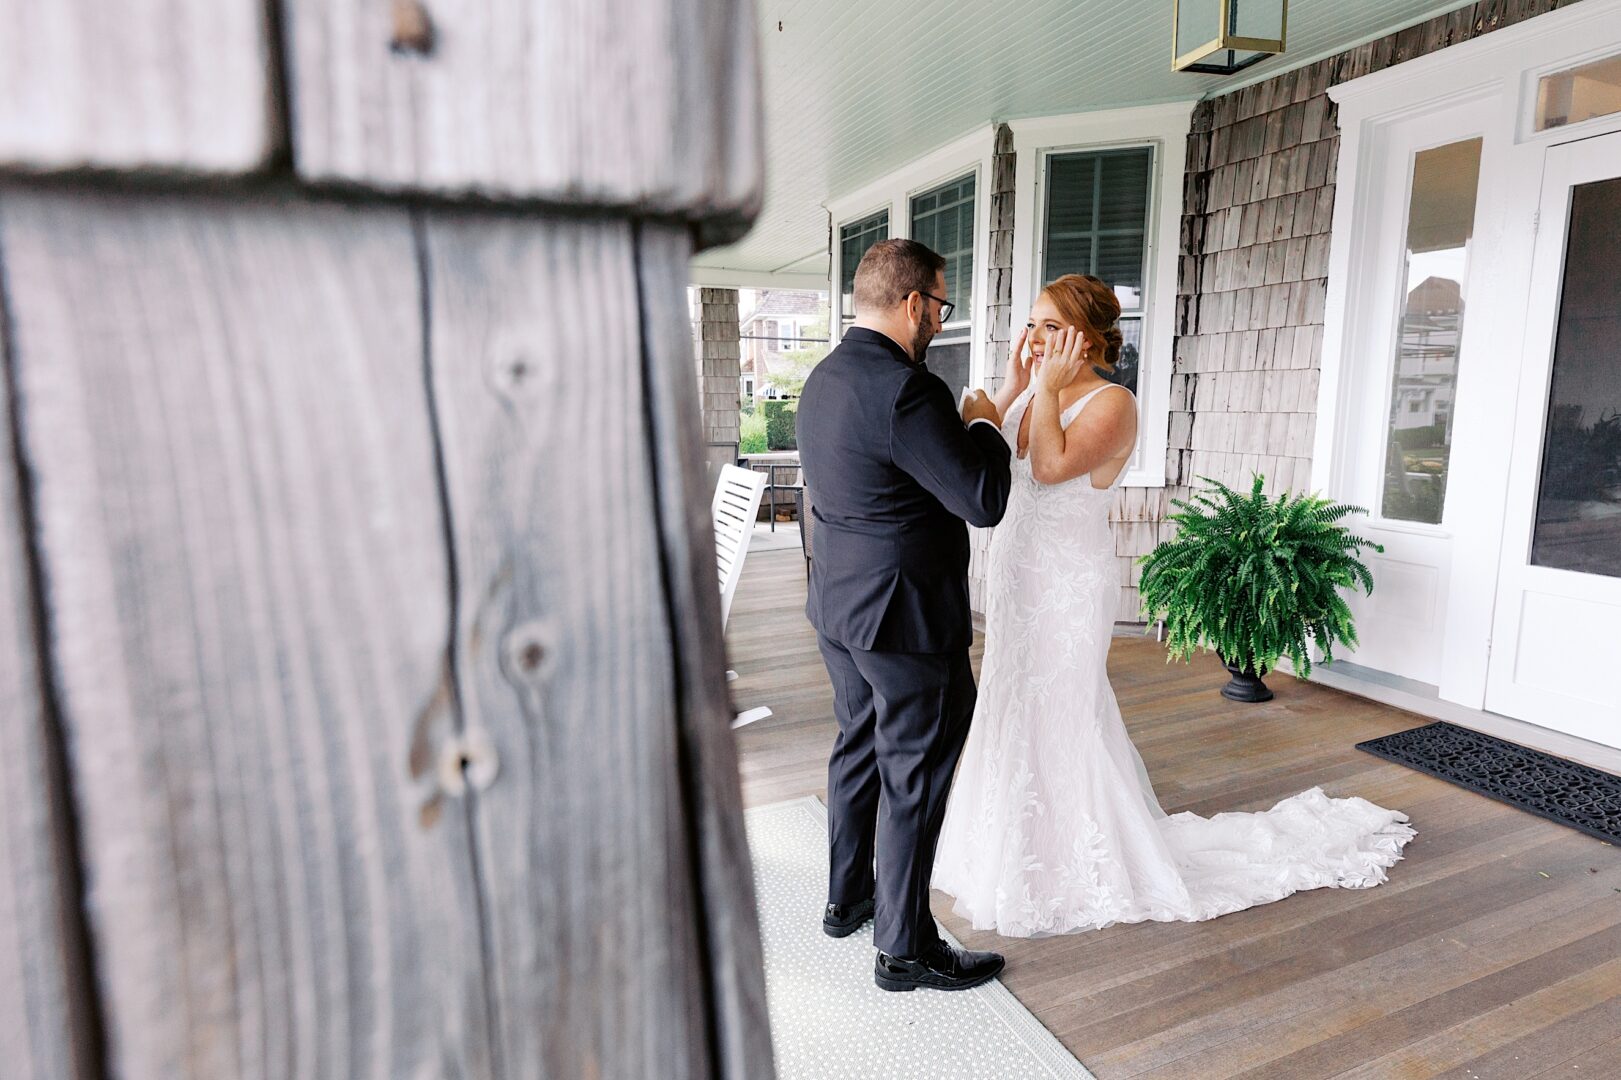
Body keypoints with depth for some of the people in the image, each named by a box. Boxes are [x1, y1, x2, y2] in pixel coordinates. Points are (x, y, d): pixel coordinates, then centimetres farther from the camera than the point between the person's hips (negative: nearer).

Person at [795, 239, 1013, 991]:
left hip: (838, 606, 9)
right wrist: (983, 425, -6)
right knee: (914, 780, 5)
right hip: (905, 617, -9)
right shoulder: (905, 389, -23)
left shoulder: (823, 378, 7)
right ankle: (904, 948, 22)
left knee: (858, 751, 23)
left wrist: (959, 426, 14)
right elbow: (984, 502, -23)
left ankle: (847, 898, 41)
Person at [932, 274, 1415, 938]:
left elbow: (1051, 466, -30)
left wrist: (1048, 388, -19)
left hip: (1068, 586, -8)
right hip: (1017, 577, 8)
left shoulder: (1111, 402, -14)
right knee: (1017, 708, 18)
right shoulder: (1033, 393, 8)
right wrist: (1014, 383, -4)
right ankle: (1023, 843, 39)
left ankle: (1078, 865, 24)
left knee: (1059, 715, 3)